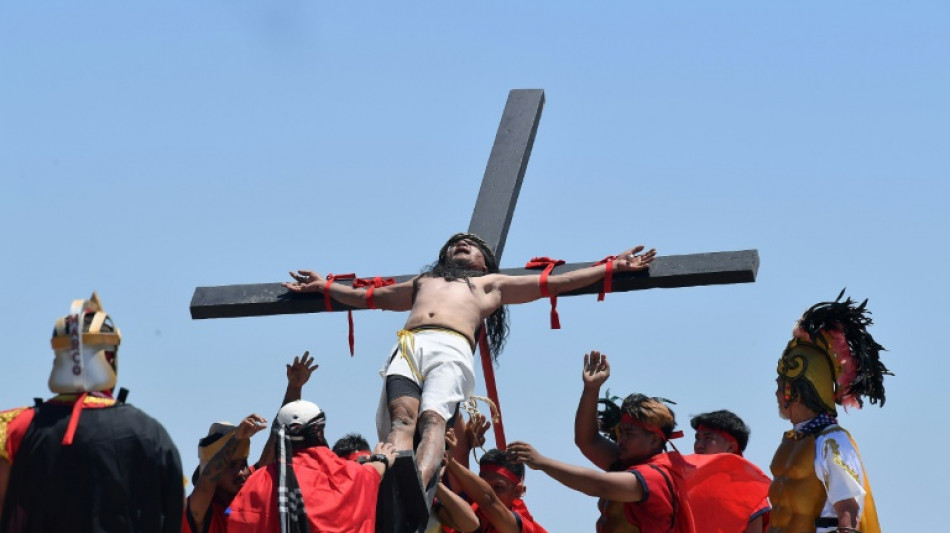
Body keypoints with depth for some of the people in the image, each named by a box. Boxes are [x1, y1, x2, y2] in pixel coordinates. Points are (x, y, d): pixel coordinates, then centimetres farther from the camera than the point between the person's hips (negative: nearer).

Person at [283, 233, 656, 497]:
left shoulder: (492, 284, 34)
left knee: (433, 419, -31)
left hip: (451, 351, -2)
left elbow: (554, 283, 32)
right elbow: (368, 297, 52)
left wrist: (612, 267, 29)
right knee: (402, 417, -28)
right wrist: (323, 286, 53)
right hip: (407, 347, 2)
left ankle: (418, 486, -54)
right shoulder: (423, 282, 44)